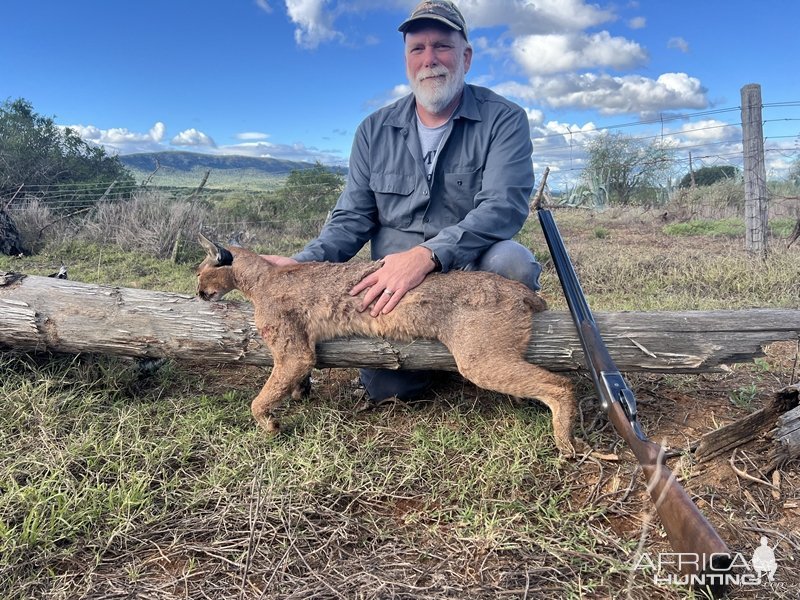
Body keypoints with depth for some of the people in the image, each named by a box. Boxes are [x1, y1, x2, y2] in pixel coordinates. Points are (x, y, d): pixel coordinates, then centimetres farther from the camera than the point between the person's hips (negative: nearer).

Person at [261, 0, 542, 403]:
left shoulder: (503, 120, -5)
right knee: (385, 387, -16)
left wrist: (427, 255, -36)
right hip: (393, 280, 2)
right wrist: (304, 263, -14)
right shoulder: (374, 131, 7)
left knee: (512, 262, -34)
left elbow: (504, 207, -20)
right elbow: (353, 217, 6)